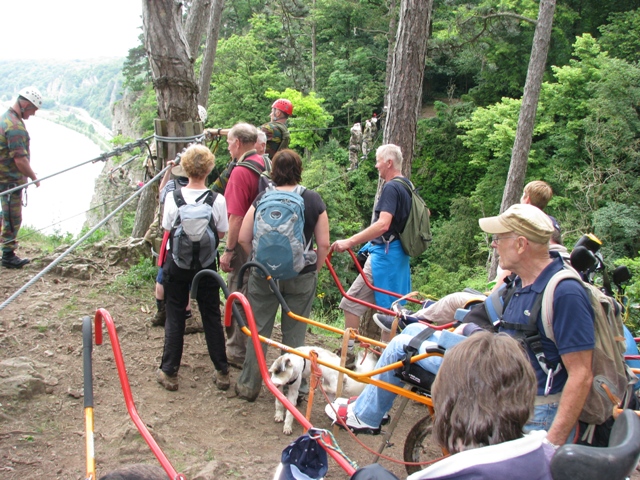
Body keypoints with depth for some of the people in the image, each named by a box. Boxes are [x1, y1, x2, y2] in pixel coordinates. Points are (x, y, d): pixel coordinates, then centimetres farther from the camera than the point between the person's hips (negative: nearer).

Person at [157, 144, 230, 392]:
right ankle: (222, 373, 17)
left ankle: (169, 373, 17)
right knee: (211, 316, 11)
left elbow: (167, 228, -3)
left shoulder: (173, 196, -12)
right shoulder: (217, 200, -12)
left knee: (175, 318, 10)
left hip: (177, 263, 0)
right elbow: (222, 233, -3)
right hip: (206, 264, 0)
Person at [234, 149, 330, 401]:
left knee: (258, 330, 13)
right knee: (294, 334, 11)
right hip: (301, 276, 0)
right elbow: (324, 243, -4)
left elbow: (243, 238, -4)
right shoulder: (314, 200, -4)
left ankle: (249, 386, 23)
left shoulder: (262, 199, -4)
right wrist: (315, 270, 9)